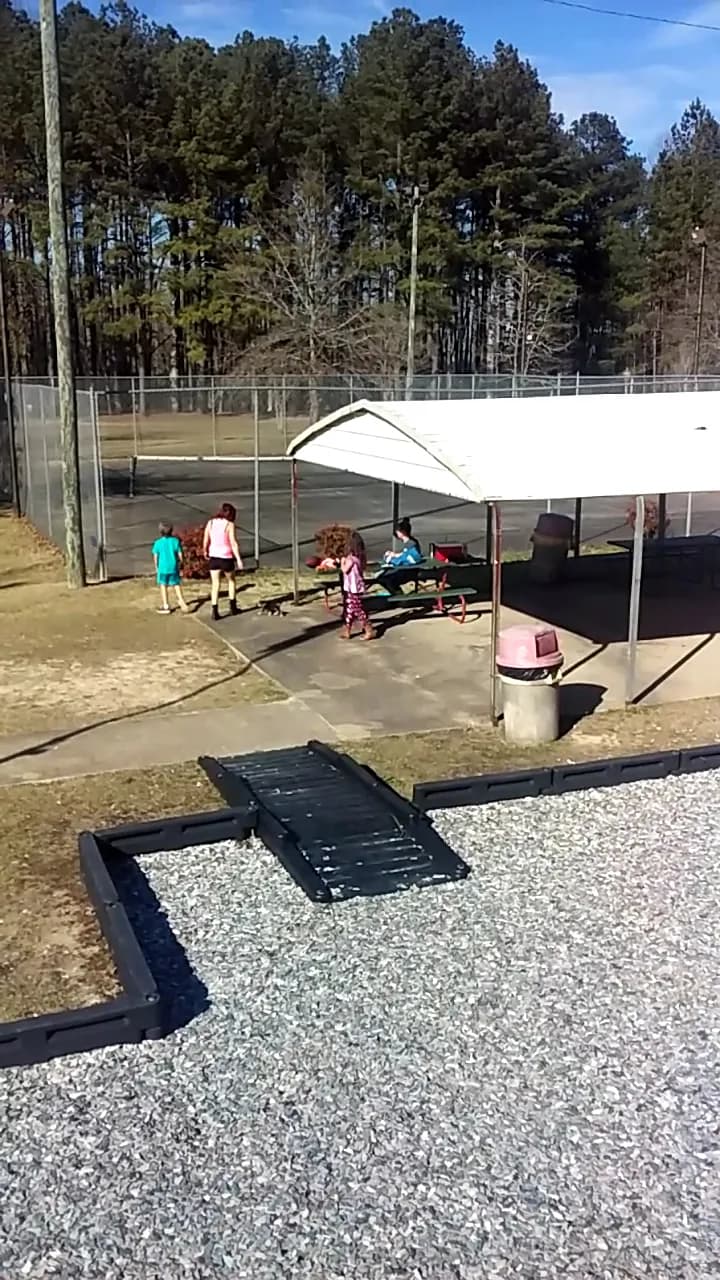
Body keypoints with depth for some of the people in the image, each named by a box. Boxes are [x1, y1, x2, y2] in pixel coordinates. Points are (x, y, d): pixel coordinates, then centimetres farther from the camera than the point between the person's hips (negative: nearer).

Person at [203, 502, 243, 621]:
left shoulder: (210, 523, 1)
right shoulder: (229, 525, -11)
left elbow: (206, 540, 6)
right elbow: (233, 543, -16)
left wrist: (205, 552, 24)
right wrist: (238, 559, -15)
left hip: (214, 556, 3)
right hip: (226, 557, -3)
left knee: (215, 584, 8)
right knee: (231, 580, 20)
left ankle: (215, 611, 0)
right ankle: (233, 607, 26)